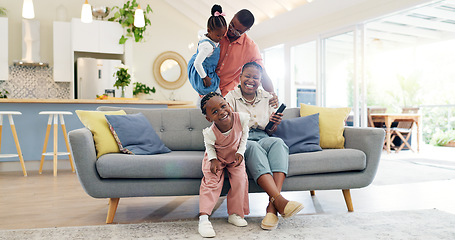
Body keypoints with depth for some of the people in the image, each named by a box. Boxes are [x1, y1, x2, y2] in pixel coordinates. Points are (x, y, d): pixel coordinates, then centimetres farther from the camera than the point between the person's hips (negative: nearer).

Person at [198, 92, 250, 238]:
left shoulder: (241, 118, -28)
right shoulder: (210, 133, -33)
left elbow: (244, 135, -6)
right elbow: (209, 146, -8)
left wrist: (240, 152, -14)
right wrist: (213, 159, -21)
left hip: (235, 156, 3)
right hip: (217, 157, -2)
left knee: (240, 179, -12)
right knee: (211, 181, -17)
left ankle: (235, 214, 2)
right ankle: (203, 218, -19)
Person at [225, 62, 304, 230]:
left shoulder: (267, 98, 16)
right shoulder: (231, 97, 6)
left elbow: (270, 131, 17)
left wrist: (274, 124, -8)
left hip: (263, 139, 3)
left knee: (278, 142, -32)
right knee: (254, 147, -38)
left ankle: (272, 207, -44)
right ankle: (279, 199, -51)